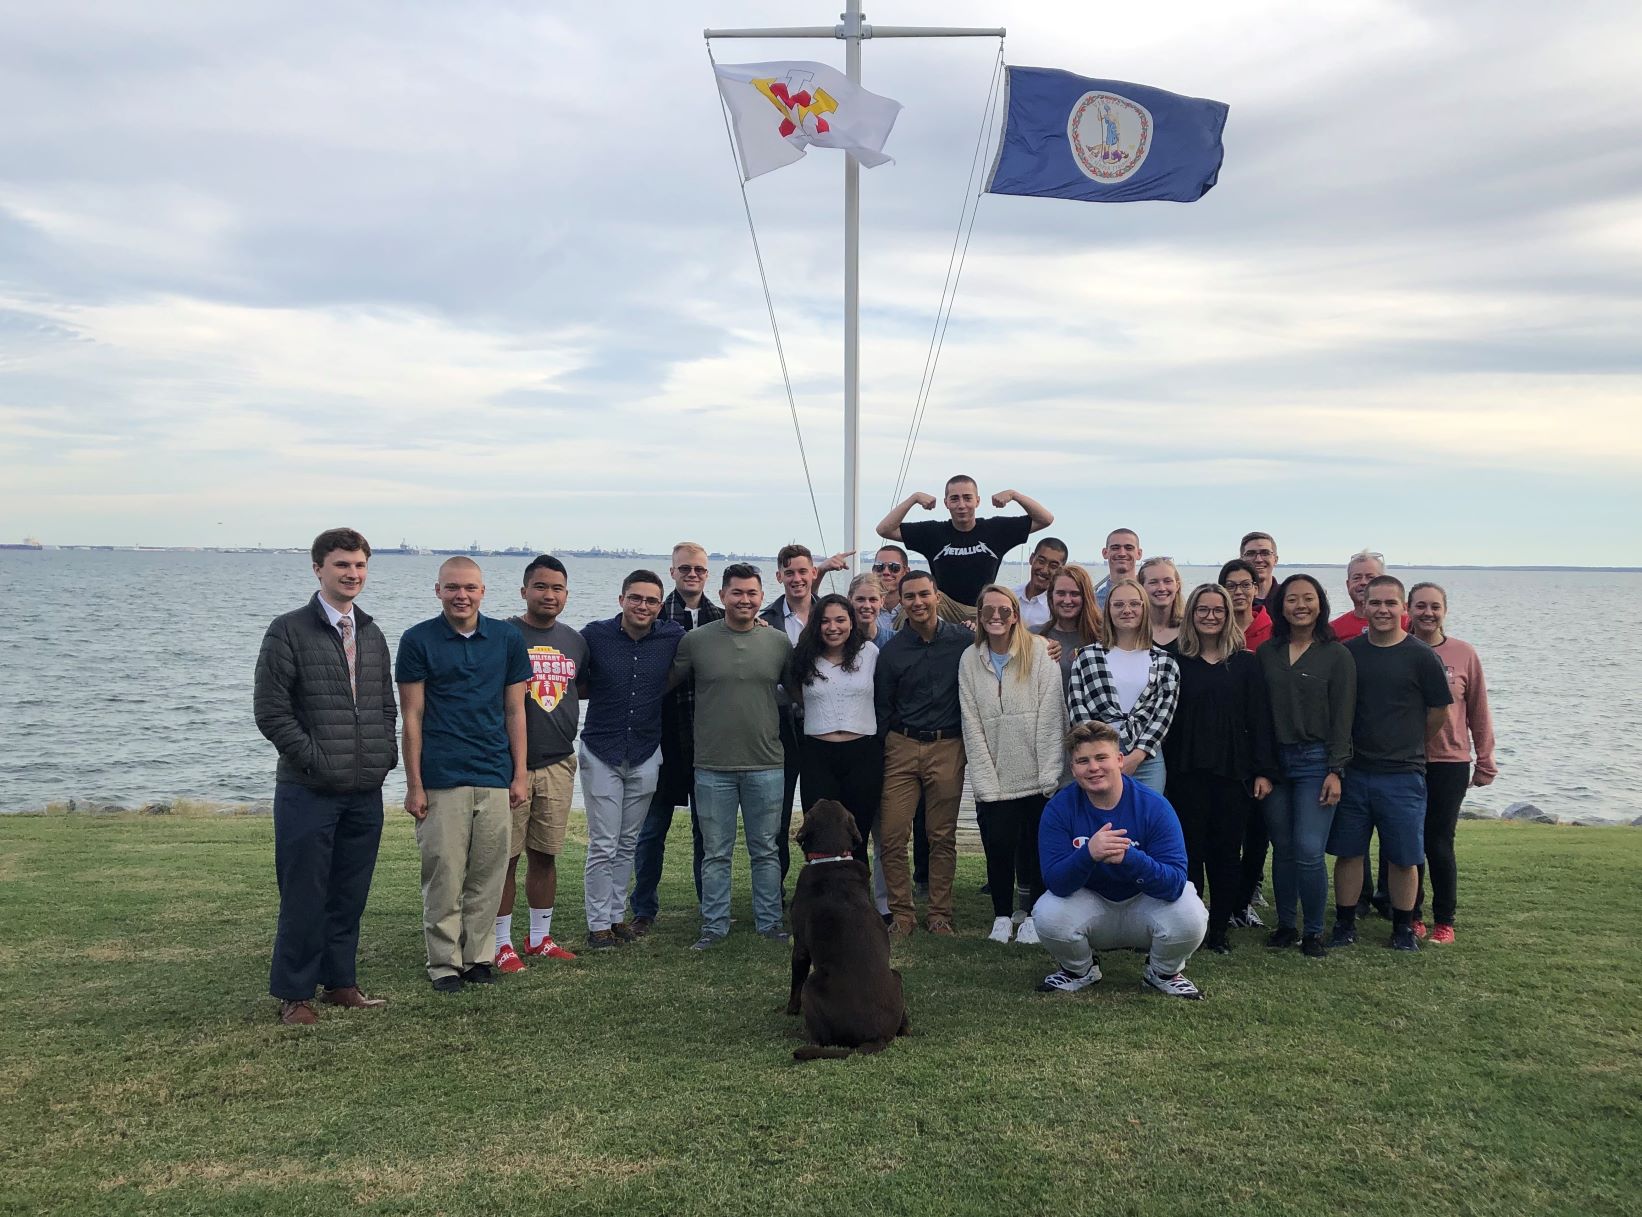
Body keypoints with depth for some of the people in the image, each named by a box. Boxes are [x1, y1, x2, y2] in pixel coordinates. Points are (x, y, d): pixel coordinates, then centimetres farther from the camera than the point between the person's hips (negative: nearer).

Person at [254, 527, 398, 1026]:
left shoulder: (371, 634, 14)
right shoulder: (289, 631, -5)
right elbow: (270, 709, -9)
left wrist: (386, 754, 5)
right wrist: (315, 760, -12)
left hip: (365, 792, 5)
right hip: (308, 792, -5)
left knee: (350, 895, 12)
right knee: (304, 896, 2)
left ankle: (339, 982, 24)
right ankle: (294, 994, 14)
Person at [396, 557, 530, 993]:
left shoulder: (507, 639, 7)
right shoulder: (417, 641, 1)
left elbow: (515, 711, 11)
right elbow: (412, 717, 1)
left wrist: (520, 774, 6)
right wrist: (414, 785, -3)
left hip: (495, 779, 3)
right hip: (441, 781, -2)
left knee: (487, 876, 7)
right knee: (444, 877, 0)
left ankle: (478, 957, 19)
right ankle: (444, 963, 12)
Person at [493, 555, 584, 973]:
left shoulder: (575, 641, 11)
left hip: (559, 763, 5)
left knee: (545, 854, 12)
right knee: (506, 855, 0)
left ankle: (540, 937, 24)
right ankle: (501, 943, 12)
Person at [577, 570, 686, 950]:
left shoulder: (673, 637, -4)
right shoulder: (595, 634, -8)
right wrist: (598, 689, -8)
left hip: (646, 755, 3)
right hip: (601, 753, -3)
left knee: (628, 844, 13)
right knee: (603, 845, -1)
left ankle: (617, 915, 25)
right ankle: (598, 924, 9)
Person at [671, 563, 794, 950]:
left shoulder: (779, 642, 2)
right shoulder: (696, 640, -2)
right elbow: (668, 685, 7)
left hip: (766, 765, 1)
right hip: (713, 767, -1)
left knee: (766, 851, 10)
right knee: (716, 853, 8)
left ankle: (769, 921, 22)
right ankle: (714, 925, 19)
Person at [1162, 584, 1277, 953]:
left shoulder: (1245, 662, 5)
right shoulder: (1176, 660, 3)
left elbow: (1259, 718, 2)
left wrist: (1264, 770, -3)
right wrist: (1162, 767, -3)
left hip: (1233, 772, 1)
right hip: (1186, 771, 0)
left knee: (1226, 853, 6)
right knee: (1189, 851, 2)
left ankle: (1220, 929, 17)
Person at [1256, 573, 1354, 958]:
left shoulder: (1337, 655, -1)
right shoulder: (1267, 653, 8)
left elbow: (1342, 719, -3)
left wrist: (1335, 771, -9)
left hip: (1315, 761, -3)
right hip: (1275, 761, 3)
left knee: (1308, 851, -9)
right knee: (1282, 850, 8)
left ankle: (1313, 932, 6)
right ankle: (1285, 926, 20)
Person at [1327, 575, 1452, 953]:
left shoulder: (1421, 656, -6)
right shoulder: (1347, 652, 2)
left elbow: (1439, 711, 3)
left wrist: (1409, 747, 11)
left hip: (1402, 776, -2)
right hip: (1352, 772, 2)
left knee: (1403, 858, 6)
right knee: (1348, 851, 8)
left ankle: (1403, 928, 22)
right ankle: (1345, 923, 21)